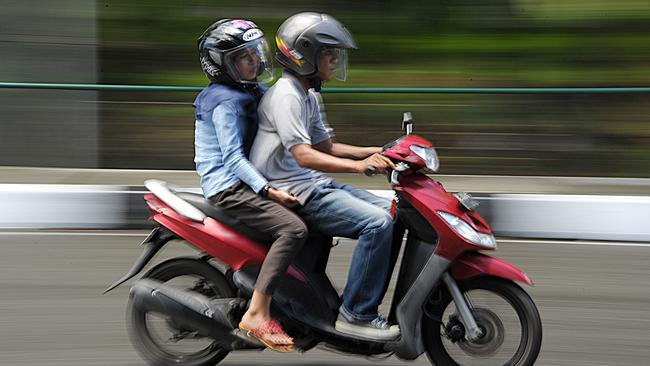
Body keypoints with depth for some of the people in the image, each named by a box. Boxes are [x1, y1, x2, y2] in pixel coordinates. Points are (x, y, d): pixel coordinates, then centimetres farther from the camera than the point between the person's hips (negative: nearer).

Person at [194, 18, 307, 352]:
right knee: (293, 229, -27)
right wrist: (268, 191, -27)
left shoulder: (252, 94, 15)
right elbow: (232, 157, -20)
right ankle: (257, 314, -30)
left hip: (243, 181, 10)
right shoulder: (225, 102, -13)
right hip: (227, 186, -10)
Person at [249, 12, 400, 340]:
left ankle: (368, 304, 6)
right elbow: (304, 155, -26)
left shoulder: (309, 96, 17)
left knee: (391, 213, 6)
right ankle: (356, 314, -18)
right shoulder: (285, 95, -16)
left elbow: (325, 146, 24)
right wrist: (359, 165, -35)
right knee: (378, 223, -22)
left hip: (316, 184, 10)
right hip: (295, 192, -10)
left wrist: (377, 152, 12)